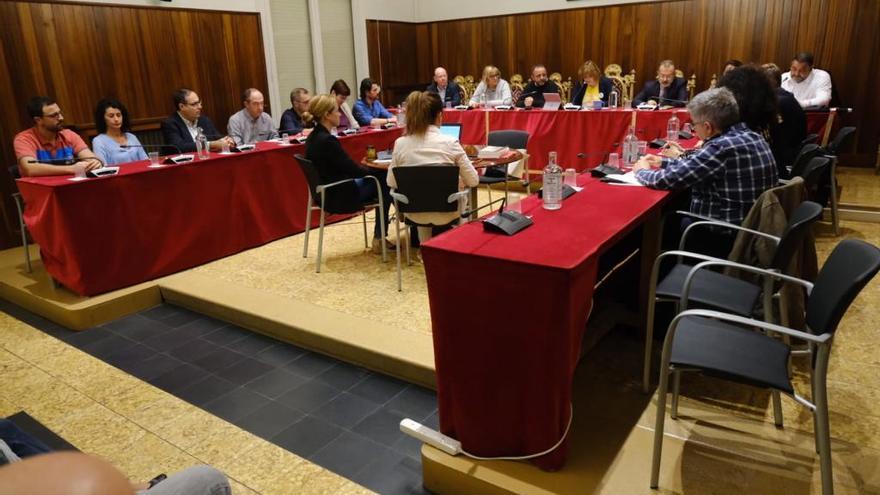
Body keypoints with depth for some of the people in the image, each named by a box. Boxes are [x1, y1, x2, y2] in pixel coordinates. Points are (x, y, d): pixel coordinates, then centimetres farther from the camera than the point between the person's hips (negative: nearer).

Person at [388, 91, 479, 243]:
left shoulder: (400, 143, -9)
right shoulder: (450, 143, -15)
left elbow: (391, 183, 1)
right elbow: (473, 181, -8)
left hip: (415, 213, 2)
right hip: (445, 212, -2)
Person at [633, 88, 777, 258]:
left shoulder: (722, 147, -25)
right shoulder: (751, 137, 2)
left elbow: (667, 179, -20)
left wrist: (642, 170, 0)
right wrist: (663, 162, 18)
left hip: (728, 239, -8)